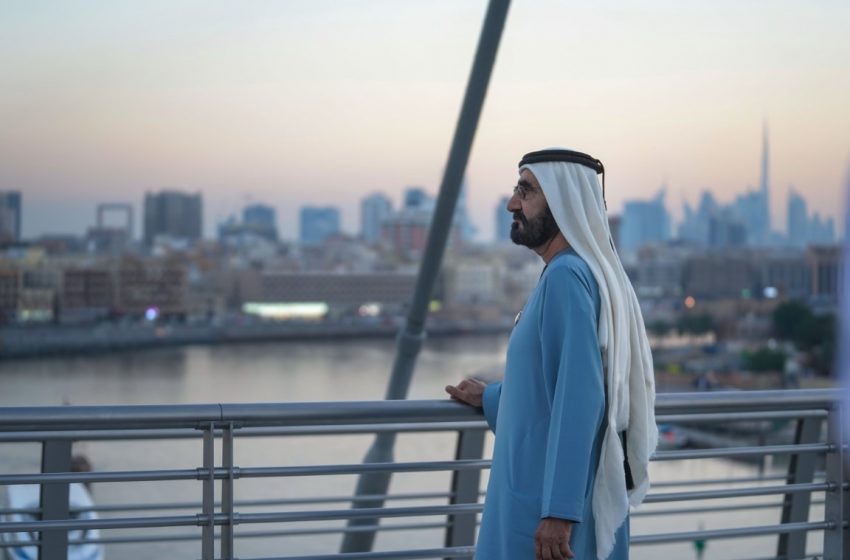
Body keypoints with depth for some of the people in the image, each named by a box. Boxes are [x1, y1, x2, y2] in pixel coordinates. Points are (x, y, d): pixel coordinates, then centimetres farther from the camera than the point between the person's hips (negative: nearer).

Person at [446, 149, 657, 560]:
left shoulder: (566, 276, -17)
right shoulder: (589, 273, 13)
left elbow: (579, 399, -24)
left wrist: (558, 510, -26)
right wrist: (491, 399, 36)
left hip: (550, 505, -9)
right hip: (558, 497, 9)